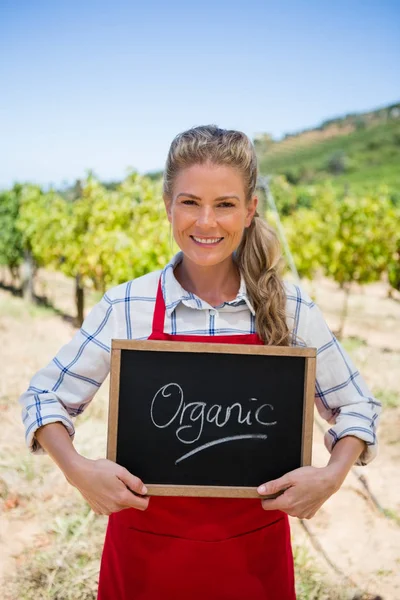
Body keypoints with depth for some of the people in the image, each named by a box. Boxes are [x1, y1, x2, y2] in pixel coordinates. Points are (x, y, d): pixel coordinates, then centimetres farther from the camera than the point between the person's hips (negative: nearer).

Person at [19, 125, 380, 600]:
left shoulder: (288, 308, -8)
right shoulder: (126, 307, -10)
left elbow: (356, 406, 4)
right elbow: (45, 396, 0)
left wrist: (332, 475, -13)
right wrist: (78, 470, -16)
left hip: (253, 552, 1)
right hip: (146, 548, 0)